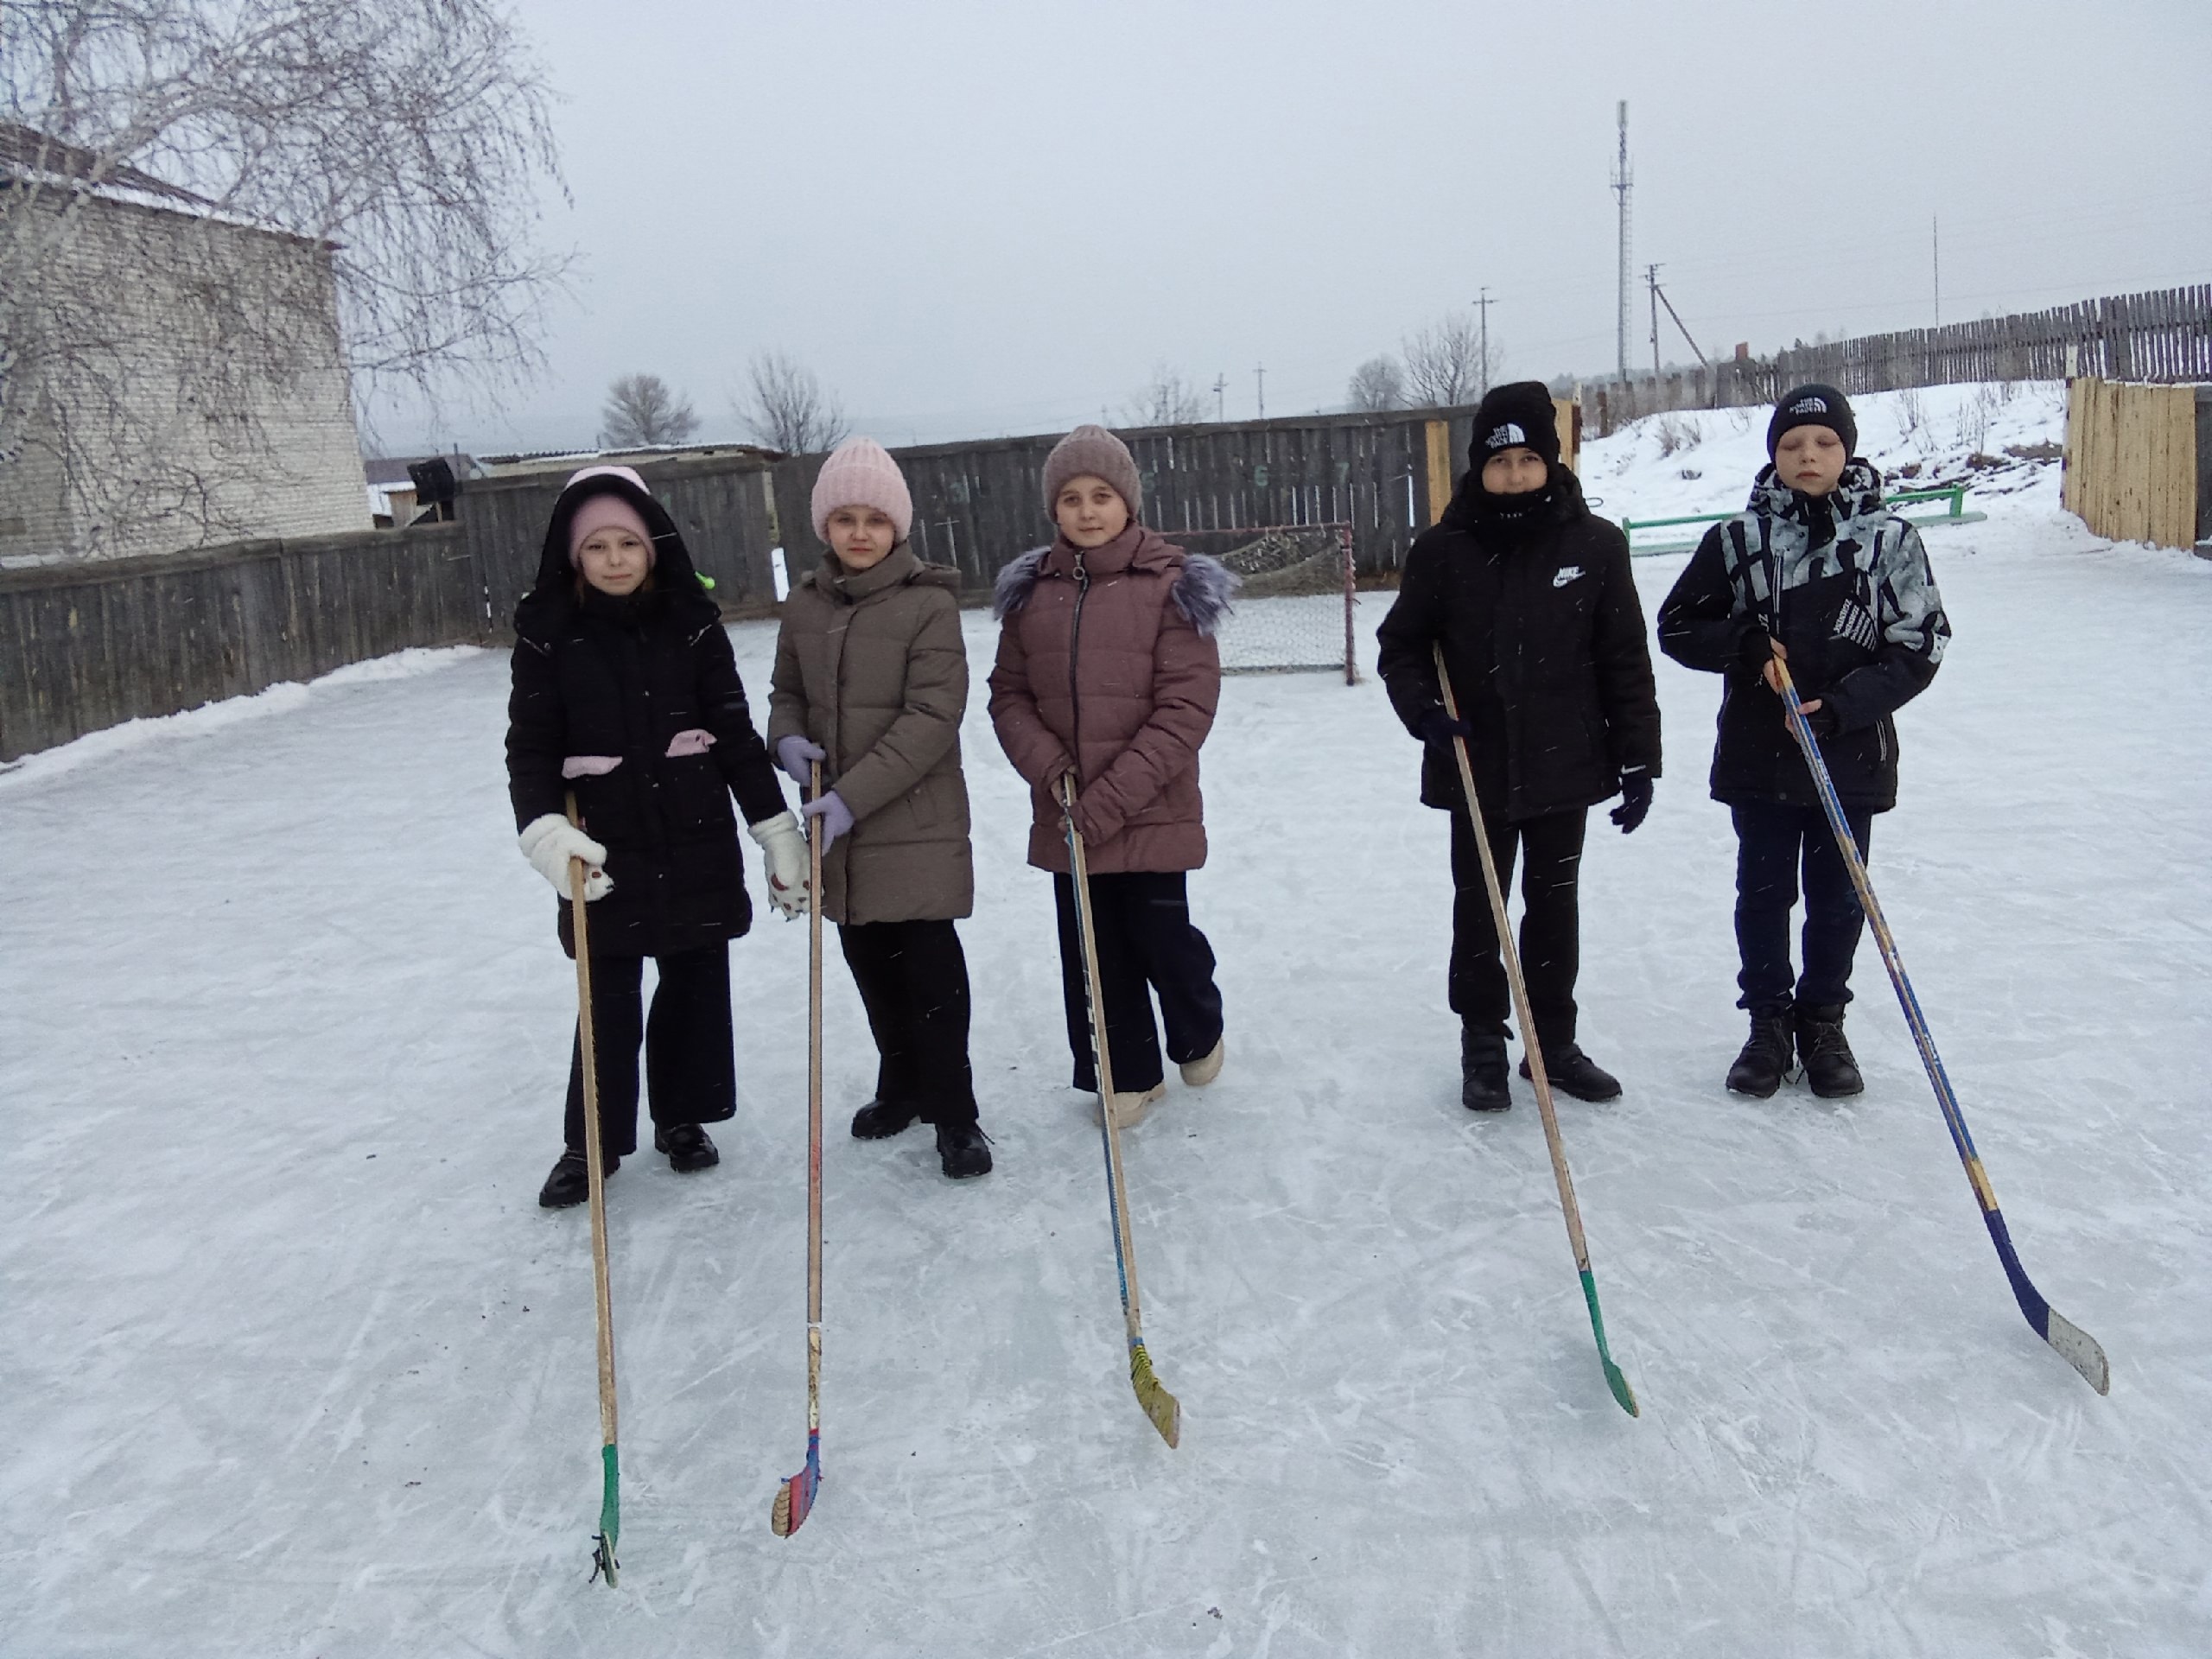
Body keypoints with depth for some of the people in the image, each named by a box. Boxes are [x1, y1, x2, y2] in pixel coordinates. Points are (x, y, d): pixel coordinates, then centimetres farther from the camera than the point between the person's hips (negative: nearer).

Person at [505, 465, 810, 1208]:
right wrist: (544, 829, -22)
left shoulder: (692, 624, -2)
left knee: (695, 984, 12)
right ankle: (593, 1140, 23)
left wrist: (778, 831, -1)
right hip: (606, 850, -1)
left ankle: (683, 1116, 31)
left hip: (700, 845, 1)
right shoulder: (548, 636, -4)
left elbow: (736, 734, 1)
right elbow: (531, 747, -4)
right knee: (609, 1001, 5)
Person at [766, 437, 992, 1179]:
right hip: (835, 818, 5)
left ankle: (953, 1112, 12)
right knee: (870, 961, 16)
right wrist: (789, 740, -7)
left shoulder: (930, 603, -11)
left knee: (930, 964, -2)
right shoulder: (804, 604, 5)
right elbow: (787, 693, 17)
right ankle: (903, 1084, 35)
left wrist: (853, 796, -23)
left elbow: (931, 716, -17)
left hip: (916, 818, -5)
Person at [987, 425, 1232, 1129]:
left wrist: (1113, 795, -19)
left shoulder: (1173, 584, -9)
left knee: (1161, 941, 4)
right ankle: (1129, 1074, 31)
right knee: (1092, 952, 11)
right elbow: (1009, 693, 7)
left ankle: (1199, 1035, 36)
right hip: (1064, 816, 4)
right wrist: (1046, 766, -11)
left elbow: (1186, 705, -14)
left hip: (1153, 812, -4)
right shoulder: (1030, 589, 3)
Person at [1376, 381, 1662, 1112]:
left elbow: (1625, 661, 0)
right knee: (1479, 906, 10)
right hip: (1476, 768, -1)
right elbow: (1401, 645, 4)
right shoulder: (1443, 550, -5)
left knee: (1555, 903, 13)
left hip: (1566, 765, 1)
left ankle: (1554, 1039, 28)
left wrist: (1639, 758, -1)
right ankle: (1482, 1044, 24)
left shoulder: (1595, 545, -4)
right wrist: (1422, 708, -14)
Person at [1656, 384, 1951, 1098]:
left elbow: (1919, 648, -4)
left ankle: (1823, 1022, 29)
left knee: (1838, 899, 10)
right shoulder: (1738, 539, -2)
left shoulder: (1891, 540, -4)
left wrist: (1842, 705, -17)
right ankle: (1768, 1022, 25)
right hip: (1758, 756, 1)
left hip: (1851, 757, 0)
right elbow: (1678, 627, 4)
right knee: (1763, 894, 10)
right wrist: (1745, 644, -14)